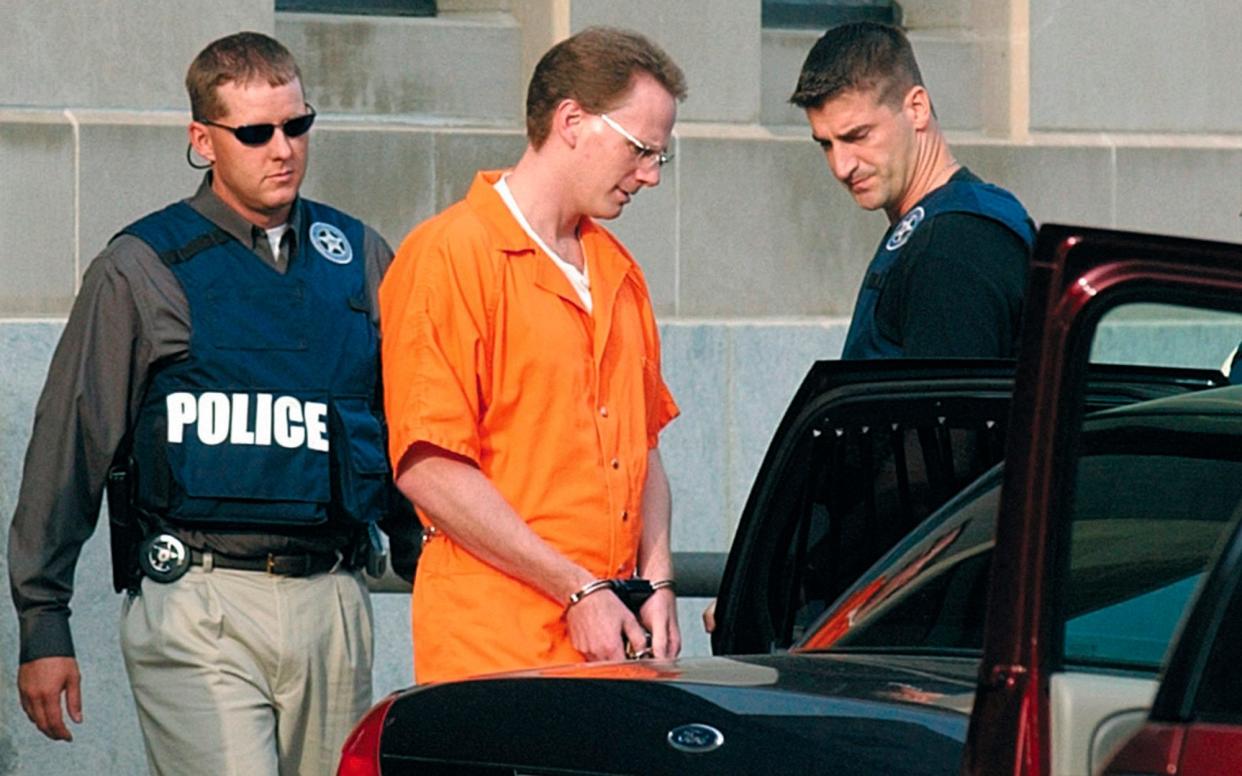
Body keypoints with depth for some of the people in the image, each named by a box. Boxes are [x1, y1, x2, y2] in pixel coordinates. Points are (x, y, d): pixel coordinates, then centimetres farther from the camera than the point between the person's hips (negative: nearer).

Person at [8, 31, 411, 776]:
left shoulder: (359, 258, 14)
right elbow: (68, 448, 4)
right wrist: (43, 622, 2)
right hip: (200, 608, -4)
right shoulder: (142, 269, 2)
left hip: (333, 603, 5)